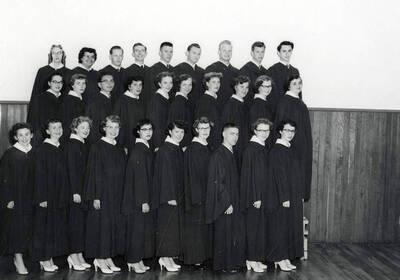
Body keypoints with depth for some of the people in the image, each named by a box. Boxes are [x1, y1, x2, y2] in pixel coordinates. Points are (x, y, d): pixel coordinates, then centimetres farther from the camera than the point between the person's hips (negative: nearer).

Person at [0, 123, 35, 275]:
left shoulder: (34, 153, 8)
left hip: (30, 197, 5)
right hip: (15, 197, -5)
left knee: (27, 226, 7)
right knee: (16, 225, -4)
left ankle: (18, 257, 21)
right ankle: (19, 260, 3)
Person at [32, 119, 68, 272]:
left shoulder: (61, 149, 11)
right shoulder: (43, 149, -9)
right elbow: (39, 174, -13)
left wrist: (64, 195, 12)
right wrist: (42, 197, -18)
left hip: (59, 196, 7)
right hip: (47, 195, -7)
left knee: (56, 227, 9)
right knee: (45, 226, -1)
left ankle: (49, 258, 17)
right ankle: (44, 259, 7)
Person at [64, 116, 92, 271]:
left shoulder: (83, 145, 15)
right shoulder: (71, 144, -9)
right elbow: (71, 169, -15)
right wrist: (75, 192, -19)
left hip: (84, 189, 8)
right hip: (75, 189, -8)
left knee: (82, 222, 9)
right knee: (76, 222, -3)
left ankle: (79, 255, 14)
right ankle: (74, 256, 5)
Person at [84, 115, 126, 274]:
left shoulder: (120, 150, 13)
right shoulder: (97, 147, -7)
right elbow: (94, 173, -11)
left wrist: (122, 195, 10)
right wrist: (95, 197, -17)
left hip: (117, 195, 7)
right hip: (102, 194, -7)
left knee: (116, 224, 7)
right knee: (101, 224, -4)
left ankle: (108, 258, 16)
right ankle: (100, 259, 5)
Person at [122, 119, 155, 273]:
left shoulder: (146, 149, 12)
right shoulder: (138, 150, -16)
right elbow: (139, 177, -20)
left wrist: (147, 199, 15)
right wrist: (143, 201, -21)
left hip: (144, 196, 9)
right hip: (138, 197, -9)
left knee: (144, 229, 13)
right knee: (137, 228, -1)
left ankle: (137, 260, 20)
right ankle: (134, 261, 9)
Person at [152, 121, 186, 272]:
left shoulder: (178, 150, 13)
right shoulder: (165, 150, -13)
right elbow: (165, 174, -18)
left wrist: (179, 195, 15)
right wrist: (170, 196, -21)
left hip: (177, 195, 9)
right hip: (168, 195, -9)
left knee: (175, 226, 10)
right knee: (167, 225, -4)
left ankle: (168, 257, 17)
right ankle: (164, 257, 5)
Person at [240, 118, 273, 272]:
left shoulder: (262, 148, 12)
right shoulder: (251, 149, -14)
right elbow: (250, 174, -18)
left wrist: (262, 196, 13)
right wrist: (256, 198, -20)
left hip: (261, 196, 9)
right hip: (254, 195, -8)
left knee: (259, 228, 12)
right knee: (253, 228, -1)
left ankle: (256, 258, 19)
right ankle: (251, 259, 8)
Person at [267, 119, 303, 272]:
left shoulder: (290, 149, 13)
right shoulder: (277, 150, -13)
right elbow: (278, 175, -18)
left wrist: (298, 195, 14)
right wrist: (284, 198, -20)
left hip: (293, 196, 9)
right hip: (281, 197, -9)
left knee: (291, 227, 11)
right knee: (280, 227, -1)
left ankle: (286, 258, 18)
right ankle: (280, 258, 8)